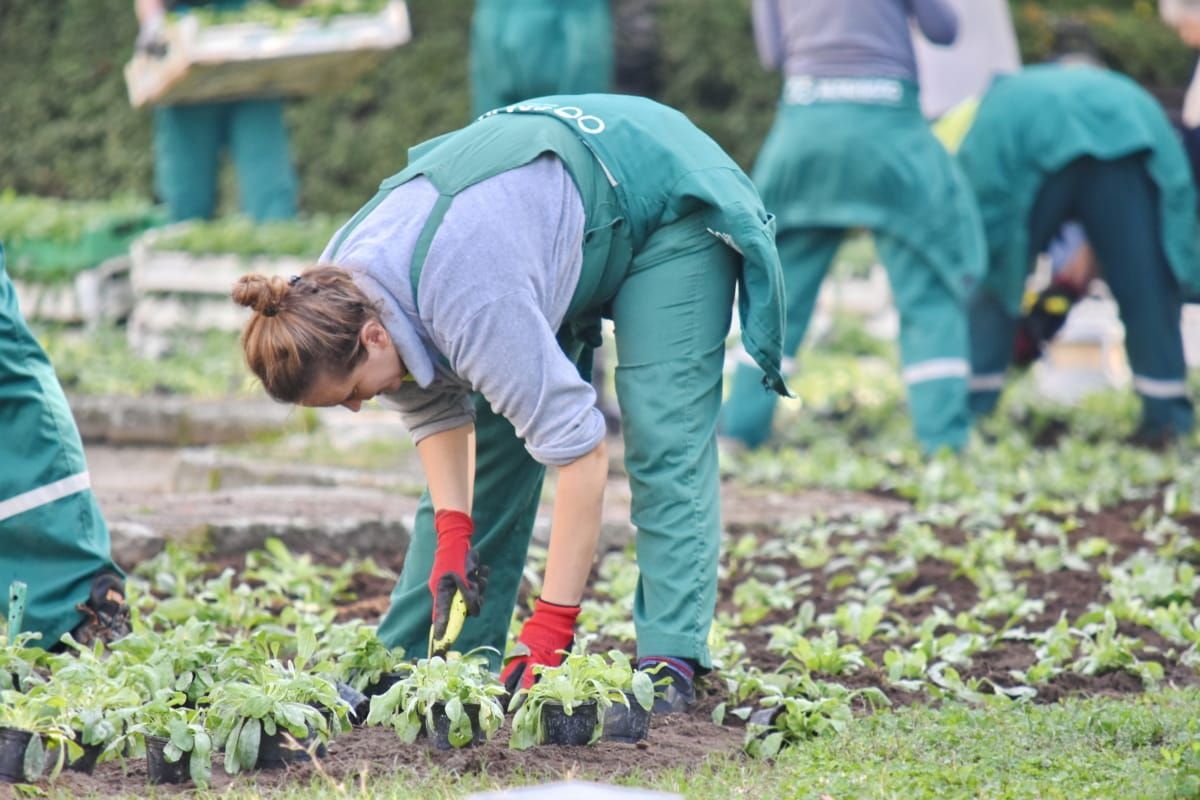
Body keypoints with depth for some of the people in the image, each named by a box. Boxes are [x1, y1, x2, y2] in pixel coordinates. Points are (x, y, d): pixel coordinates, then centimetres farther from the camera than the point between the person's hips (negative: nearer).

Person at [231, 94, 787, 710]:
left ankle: (669, 662, -20)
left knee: (664, 446, -18)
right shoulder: (338, 298, -19)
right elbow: (432, 408, -4)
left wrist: (551, 625, -38)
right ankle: (410, 664, 7)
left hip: (663, 201, -8)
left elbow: (578, 447, -41)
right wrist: (451, 532, -18)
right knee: (485, 449, 5)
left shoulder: (471, 304, -43)